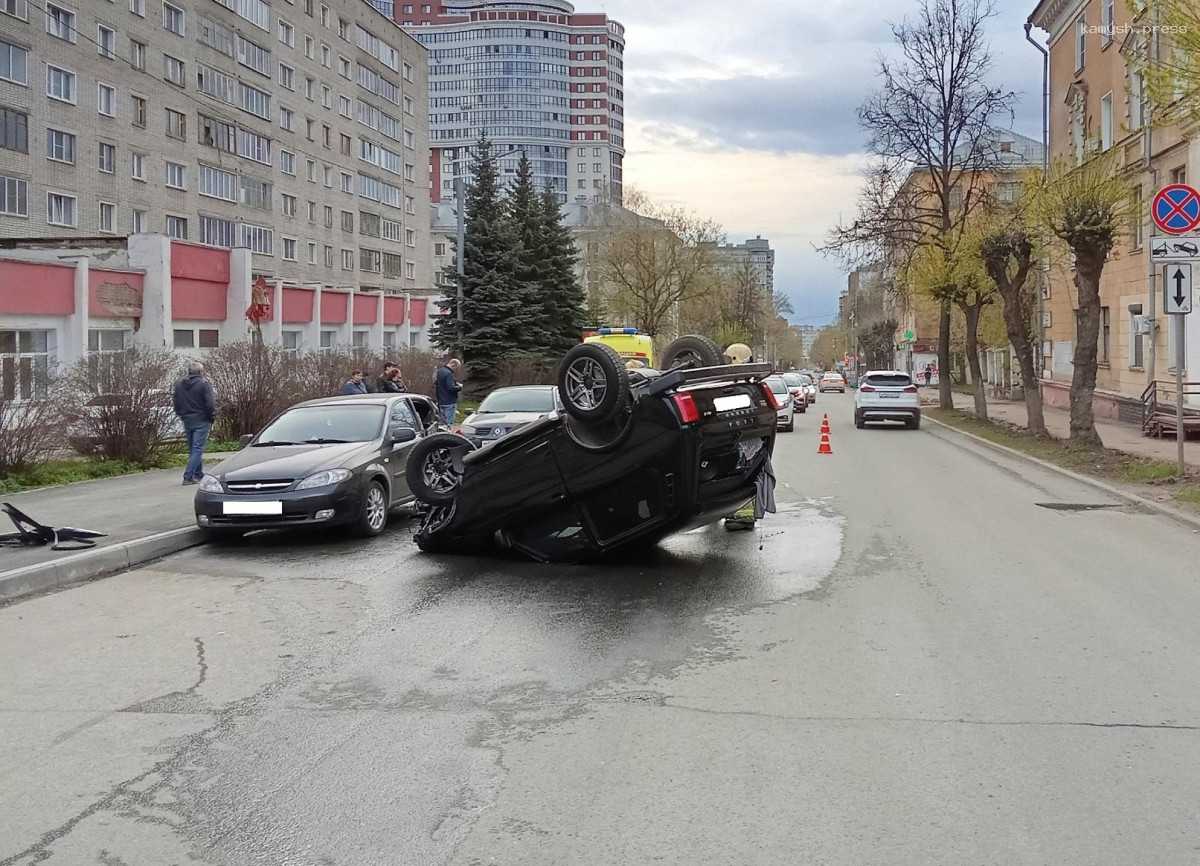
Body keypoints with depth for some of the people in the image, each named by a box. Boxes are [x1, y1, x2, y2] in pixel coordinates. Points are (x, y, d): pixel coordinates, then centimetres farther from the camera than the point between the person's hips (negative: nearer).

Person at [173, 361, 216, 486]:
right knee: (197, 449, -5)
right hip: (201, 420, -6)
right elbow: (210, 404, -14)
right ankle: (188, 476, -12)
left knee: (193, 449, 16)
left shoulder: (179, 384, 8)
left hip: (187, 421, 6)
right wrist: (212, 417, -1)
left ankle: (198, 475, 21)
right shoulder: (204, 384, -11)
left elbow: (176, 404, 11)